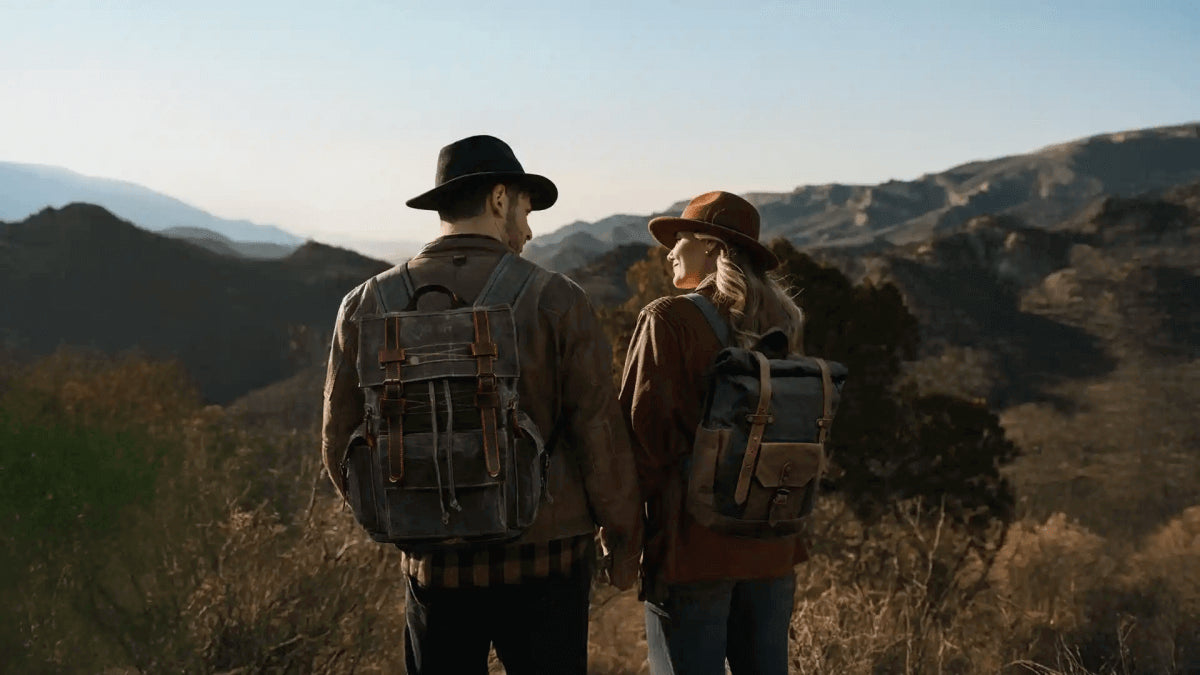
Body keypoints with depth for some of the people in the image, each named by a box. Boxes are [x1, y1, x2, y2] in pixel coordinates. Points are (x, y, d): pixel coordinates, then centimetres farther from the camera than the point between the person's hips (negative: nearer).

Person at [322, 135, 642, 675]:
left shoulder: (366, 306, -2)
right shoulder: (555, 299, -10)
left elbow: (341, 444, 4)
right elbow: (601, 436, -9)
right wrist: (623, 546, 6)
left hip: (433, 564, 2)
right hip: (545, 558, -2)